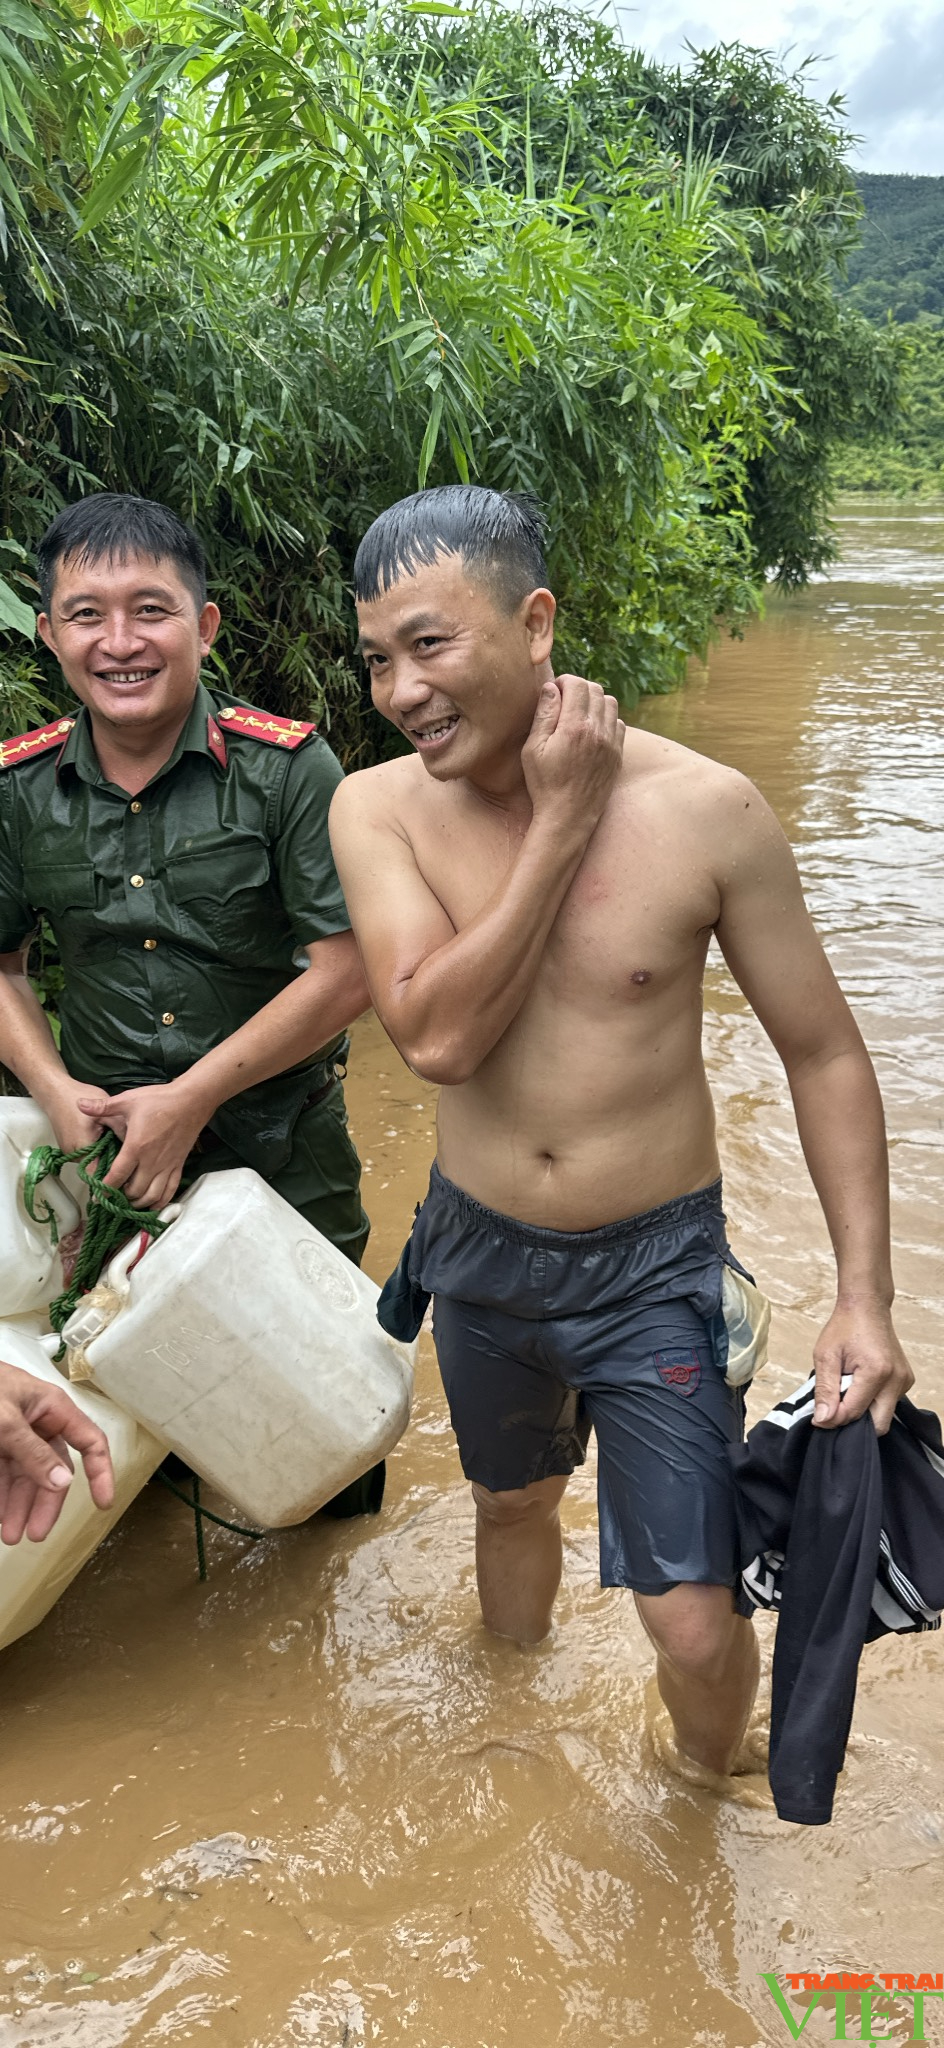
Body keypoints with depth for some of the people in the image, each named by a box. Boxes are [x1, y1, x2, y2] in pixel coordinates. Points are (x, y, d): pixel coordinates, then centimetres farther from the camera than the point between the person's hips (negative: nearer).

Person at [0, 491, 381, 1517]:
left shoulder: (288, 768, -17)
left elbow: (347, 973, -18)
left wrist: (193, 1098, -17)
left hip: (282, 1140, -2)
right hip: (109, 1144, 3)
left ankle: (345, 1559, 45)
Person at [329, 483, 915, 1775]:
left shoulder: (704, 810, -18)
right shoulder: (376, 809, -12)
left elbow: (824, 1054, -10)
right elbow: (435, 1037, -25)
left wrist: (864, 1296, -14)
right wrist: (561, 822, -26)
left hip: (656, 1267, -2)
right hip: (477, 1253, 3)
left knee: (696, 1630, -2)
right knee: (510, 1502, 27)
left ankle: (704, 1796, 34)